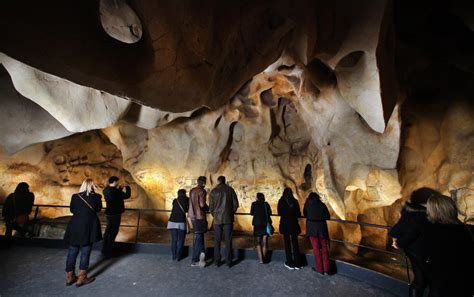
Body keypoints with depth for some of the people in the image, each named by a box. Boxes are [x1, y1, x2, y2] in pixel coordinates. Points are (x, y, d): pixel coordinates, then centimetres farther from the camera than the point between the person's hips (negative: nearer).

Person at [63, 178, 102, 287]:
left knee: (72, 251, 15)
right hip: (88, 227, -3)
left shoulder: (75, 196, 1)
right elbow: (98, 209, 8)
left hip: (75, 227, 4)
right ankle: (81, 277, 12)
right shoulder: (96, 197, -7)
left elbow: (72, 210, 13)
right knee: (85, 252, 5)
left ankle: (70, 277, 25)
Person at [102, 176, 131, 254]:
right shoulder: (115, 191, -23)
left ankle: (104, 248, 29)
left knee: (108, 231, 19)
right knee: (113, 232, 3)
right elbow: (127, 195, -15)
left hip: (109, 213, 9)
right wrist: (128, 187, -1)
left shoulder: (106, 190, 3)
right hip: (115, 214, -9)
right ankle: (108, 250, 11)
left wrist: (119, 189, 18)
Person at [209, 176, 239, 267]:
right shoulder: (230, 190, 0)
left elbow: (211, 206, 0)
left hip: (217, 219, 0)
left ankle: (217, 261, 14)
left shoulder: (214, 191, -1)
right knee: (228, 240, 6)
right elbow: (236, 204, -1)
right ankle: (228, 261, 11)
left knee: (217, 240, 9)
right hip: (228, 218, 0)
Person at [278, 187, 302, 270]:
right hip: (294, 224, 2)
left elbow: (279, 213, -4)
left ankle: (290, 263, 13)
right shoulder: (295, 201, -1)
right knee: (295, 243, 11)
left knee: (287, 243, 7)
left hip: (285, 224, -2)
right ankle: (297, 264, 17)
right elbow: (298, 214, 0)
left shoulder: (281, 201, -6)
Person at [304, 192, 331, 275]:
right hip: (322, 227, 2)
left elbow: (305, 213, 11)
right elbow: (328, 217, 7)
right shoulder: (322, 204, 8)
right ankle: (326, 269, 18)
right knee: (324, 248, 13)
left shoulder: (308, 203, 4)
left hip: (312, 227, -2)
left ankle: (319, 268, 15)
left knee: (316, 248, 8)